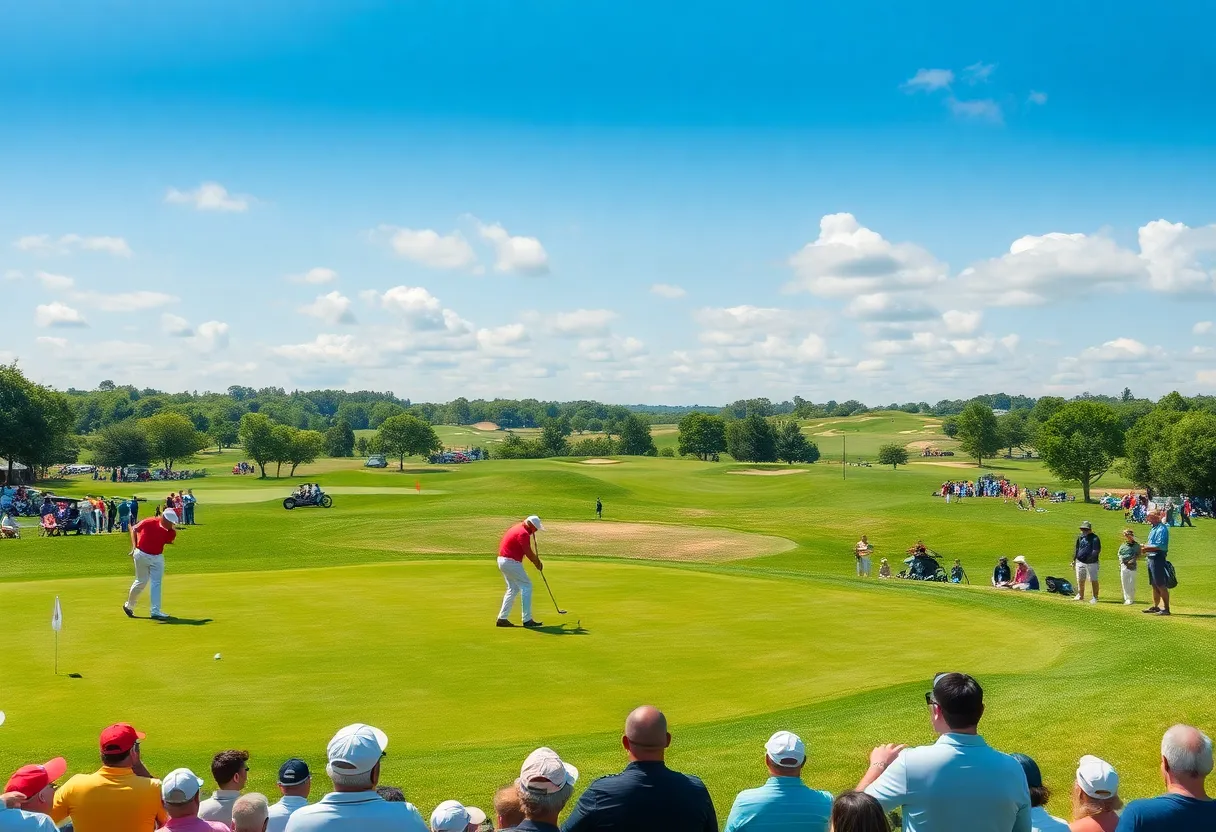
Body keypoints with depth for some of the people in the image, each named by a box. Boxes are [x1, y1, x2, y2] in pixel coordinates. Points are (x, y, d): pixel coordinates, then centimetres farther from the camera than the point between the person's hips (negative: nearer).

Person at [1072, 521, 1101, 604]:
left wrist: (1090, 557, -25)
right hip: (1080, 562, 6)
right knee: (1080, 580, 13)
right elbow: (1076, 548, 18)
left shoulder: (1094, 538, -10)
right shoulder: (1080, 537, 9)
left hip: (1091, 563, -6)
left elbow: (1097, 551, -15)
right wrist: (1074, 560, 14)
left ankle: (1095, 597, 8)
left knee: (1094, 580, -1)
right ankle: (1080, 596, 27)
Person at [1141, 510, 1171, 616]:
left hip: (1158, 559, -10)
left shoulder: (1162, 529, -14)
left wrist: (1147, 548, -18)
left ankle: (1166, 608, -8)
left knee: (1161, 585, -9)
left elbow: (1160, 546, -22)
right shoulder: (1153, 529, 16)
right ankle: (1156, 606, 24)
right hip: (1151, 559, 10)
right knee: (1154, 585, 16)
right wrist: (1145, 547, 7)